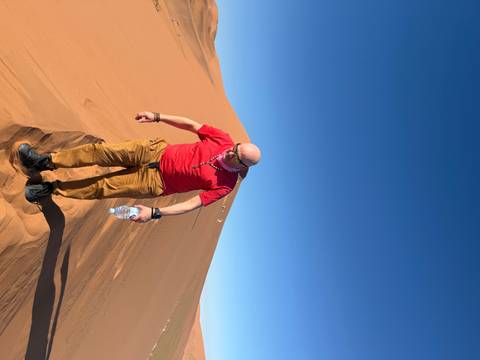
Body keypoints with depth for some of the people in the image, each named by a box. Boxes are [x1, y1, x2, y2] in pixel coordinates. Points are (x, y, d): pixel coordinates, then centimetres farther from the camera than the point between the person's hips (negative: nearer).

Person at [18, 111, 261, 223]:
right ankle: (48, 161, 4)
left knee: (104, 187, -9)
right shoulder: (224, 140, -7)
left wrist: (154, 213, -31)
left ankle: (52, 188, 13)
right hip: (159, 152, 3)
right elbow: (191, 125, 1)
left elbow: (193, 204, -22)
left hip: (157, 181, -3)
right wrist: (157, 117, -5)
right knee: (104, 151, -12)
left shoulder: (224, 185, -17)